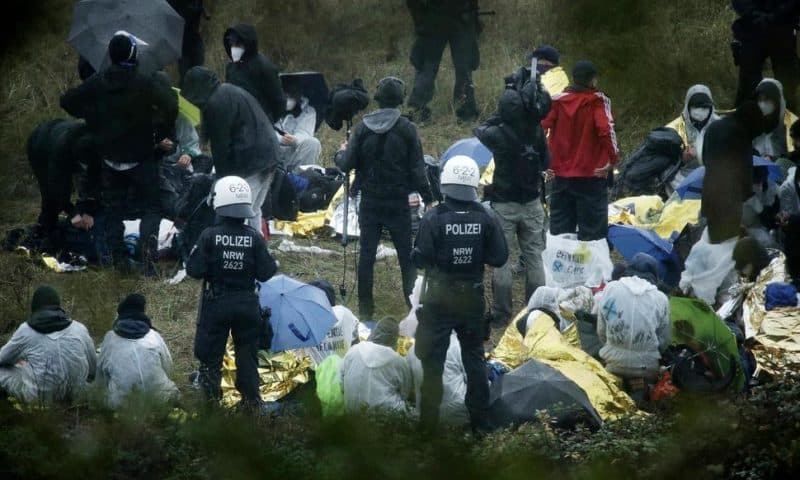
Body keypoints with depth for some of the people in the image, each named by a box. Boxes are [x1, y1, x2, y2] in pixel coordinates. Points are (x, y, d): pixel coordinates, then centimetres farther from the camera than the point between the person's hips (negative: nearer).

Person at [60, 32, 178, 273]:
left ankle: (118, 255, 7)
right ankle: (148, 240, -20)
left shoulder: (97, 82, -4)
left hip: (110, 156, 3)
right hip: (141, 157, -3)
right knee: (152, 205, 5)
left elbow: (67, 101, 1)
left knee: (113, 208, 14)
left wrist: (92, 119, 12)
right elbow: (170, 104, -18)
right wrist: (162, 133, -2)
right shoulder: (145, 84, -16)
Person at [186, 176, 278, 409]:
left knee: (210, 354, 8)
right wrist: (272, 263, 13)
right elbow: (265, 274, -7)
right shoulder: (254, 238, -9)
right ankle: (251, 399, 17)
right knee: (247, 354, 14)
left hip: (216, 303, -2)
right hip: (247, 304, 2)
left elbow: (195, 271, -14)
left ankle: (211, 399, 7)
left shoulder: (209, 237, -14)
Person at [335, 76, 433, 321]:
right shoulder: (406, 129, -9)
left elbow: (347, 165, -3)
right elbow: (417, 169, -8)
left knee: (366, 255, 8)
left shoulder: (363, 128, -5)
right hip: (398, 203, -2)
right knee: (406, 255, 6)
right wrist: (427, 197, 0)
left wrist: (341, 154, 19)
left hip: (369, 202, 2)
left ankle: (365, 308, 9)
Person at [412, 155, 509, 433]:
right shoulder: (486, 218, -8)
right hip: (473, 297, 3)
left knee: (433, 360, 5)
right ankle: (480, 420, 17)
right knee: (475, 358, 15)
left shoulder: (433, 219, -15)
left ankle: (429, 420, 5)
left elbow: (420, 259, -14)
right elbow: (499, 258, -5)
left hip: (439, 298, -2)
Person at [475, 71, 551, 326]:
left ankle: (501, 313, 4)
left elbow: (480, 131, 4)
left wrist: (496, 120, 9)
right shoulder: (536, 132, -8)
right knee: (533, 257, 12)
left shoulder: (498, 134, -18)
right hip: (532, 203, 3)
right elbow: (546, 162, 4)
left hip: (504, 204, -3)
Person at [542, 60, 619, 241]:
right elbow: (606, 129, -21)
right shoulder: (598, 101, -8)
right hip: (591, 176, -4)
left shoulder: (558, 101, 2)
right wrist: (613, 157, -12)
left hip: (561, 174, 4)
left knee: (560, 229, 12)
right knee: (593, 232, 0)